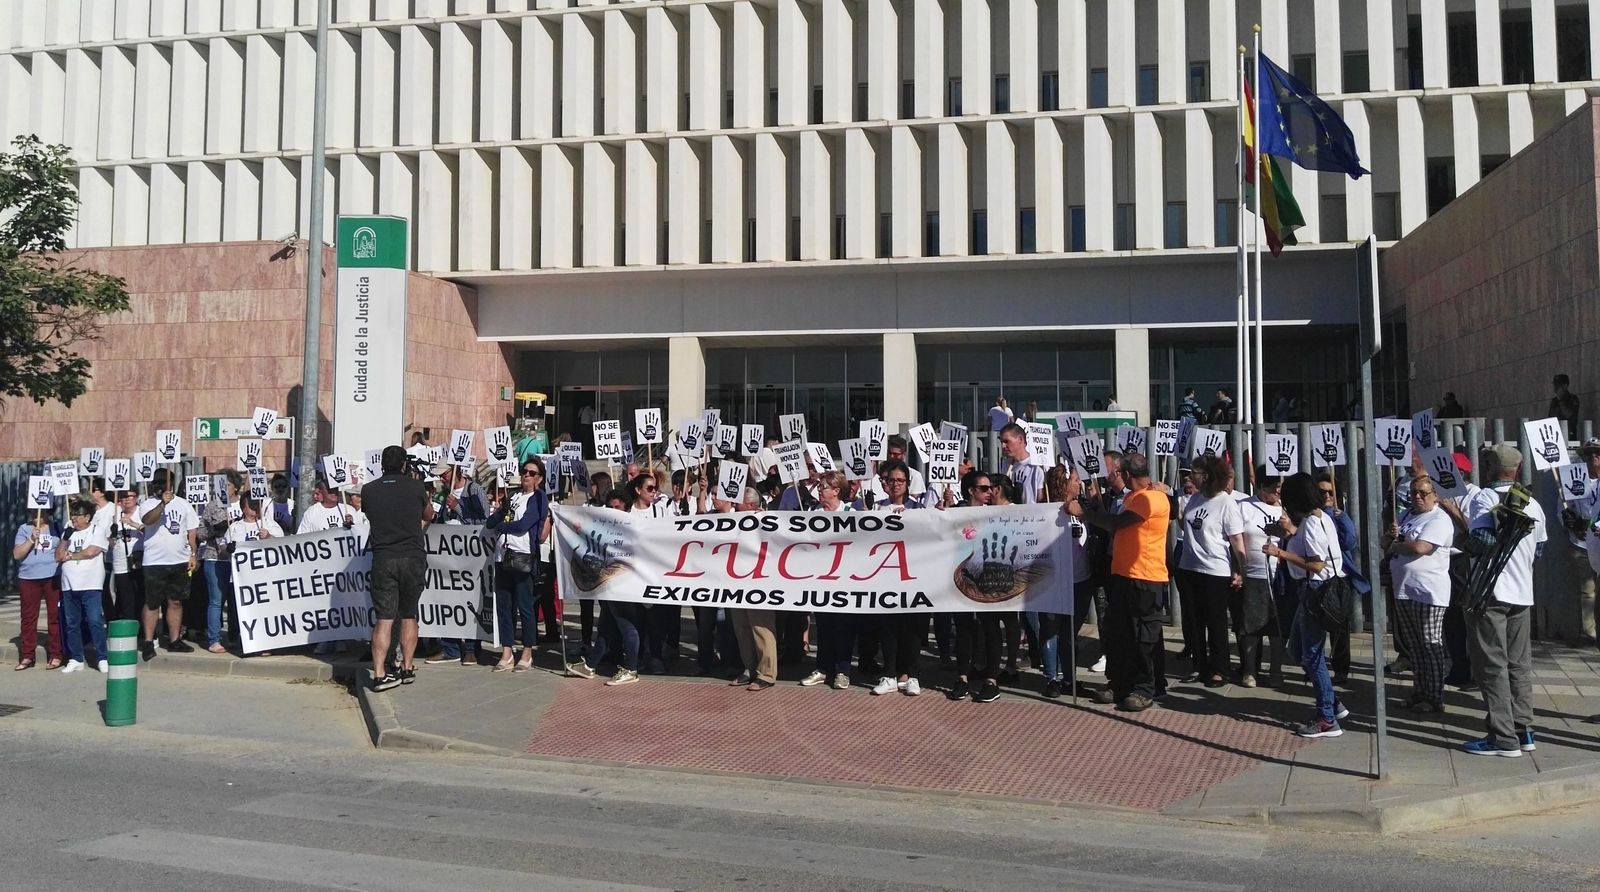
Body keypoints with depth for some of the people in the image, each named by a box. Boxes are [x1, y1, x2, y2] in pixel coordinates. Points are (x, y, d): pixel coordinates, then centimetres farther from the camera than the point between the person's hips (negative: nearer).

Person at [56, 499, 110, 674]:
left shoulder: (97, 531, 1)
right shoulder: (68, 533, 16)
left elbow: (91, 551, -13)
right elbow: (58, 556, 9)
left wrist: (70, 555, 0)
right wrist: (65, 538, -4)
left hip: (90, 586, -6)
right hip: (69, 586, 6)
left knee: (95, 622, -9)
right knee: (72, 624, 8)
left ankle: (102, 659, -5)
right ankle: (75, 660, 15)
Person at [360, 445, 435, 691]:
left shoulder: (368, 490, 3)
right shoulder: (415, 486, 1)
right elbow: (429, 515, 19)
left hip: (383, 558, 0)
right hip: (413, 558, 0)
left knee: (384, 618, -1)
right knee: (409, 616, 13)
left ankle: (379, 674, -8)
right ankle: (407, 668, 17)